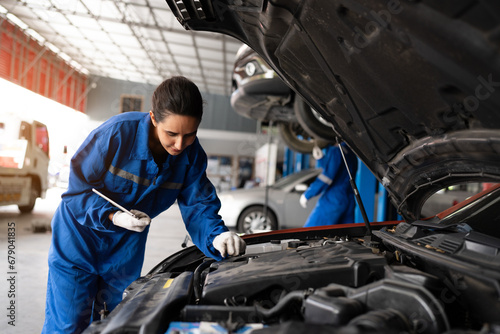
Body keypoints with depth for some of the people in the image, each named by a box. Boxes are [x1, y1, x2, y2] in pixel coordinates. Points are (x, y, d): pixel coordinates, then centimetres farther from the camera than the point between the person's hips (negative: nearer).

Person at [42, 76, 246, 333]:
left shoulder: (192, 155, -14)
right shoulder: (117, 132, -27)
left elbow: (198, 205, -13)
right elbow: (78, 188, -17)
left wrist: (217, 236, -32)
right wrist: (112, 216, -33)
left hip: (126, 253, 4)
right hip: (78, 243, -3)